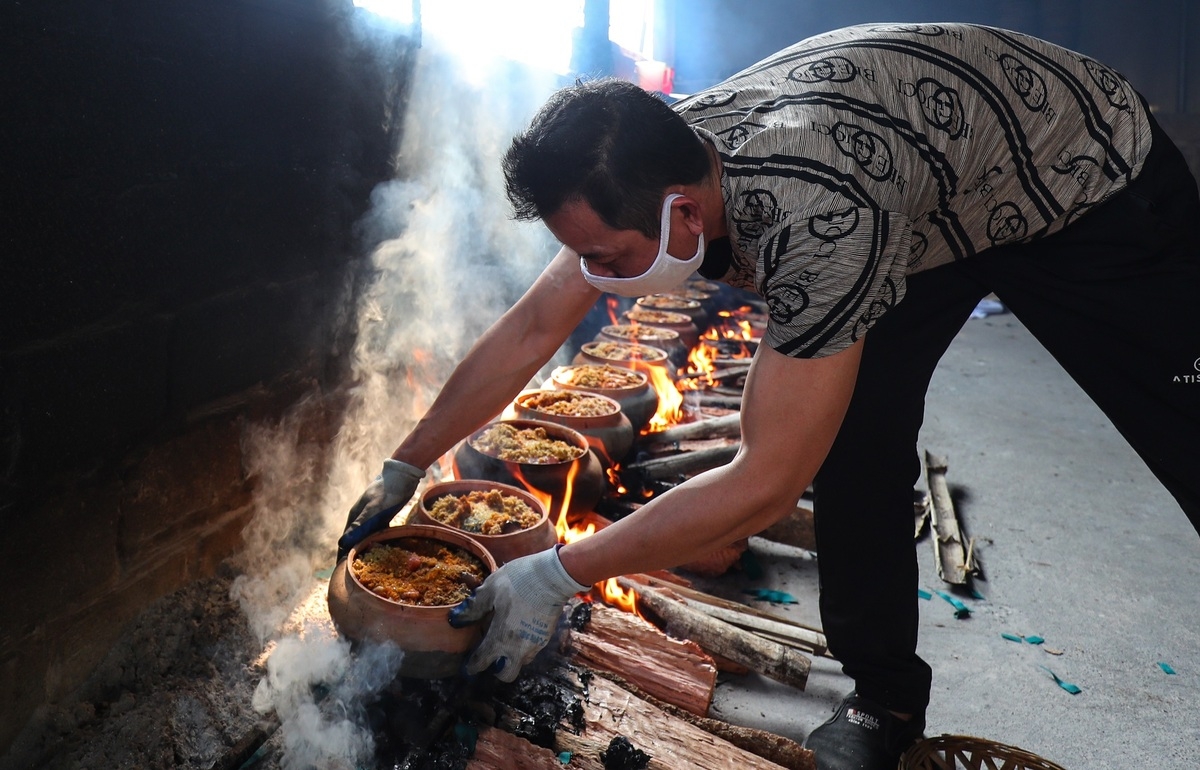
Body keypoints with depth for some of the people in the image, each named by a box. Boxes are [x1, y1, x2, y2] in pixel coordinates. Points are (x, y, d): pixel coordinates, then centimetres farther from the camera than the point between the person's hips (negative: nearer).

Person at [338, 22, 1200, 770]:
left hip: (1091, 181, -5)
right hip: (928, 204, 5)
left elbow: (766, 483, -39)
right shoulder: (643, 169, -22)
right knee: (854, 438, -9)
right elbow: (529, 333, -12)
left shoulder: (816, 213, -46)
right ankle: (884, 696, 9)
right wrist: (403, 469, -6)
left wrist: (558, 575, -32)